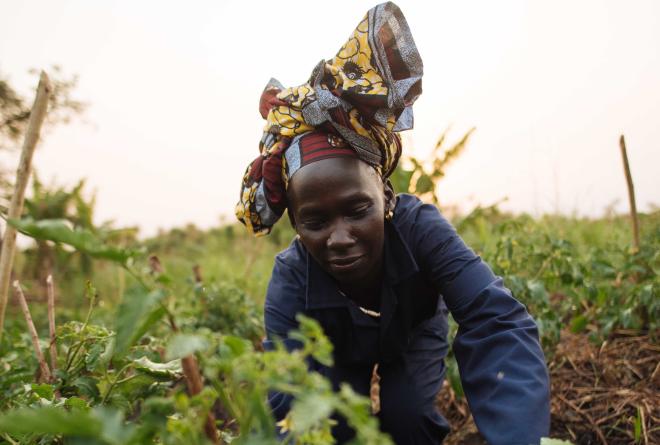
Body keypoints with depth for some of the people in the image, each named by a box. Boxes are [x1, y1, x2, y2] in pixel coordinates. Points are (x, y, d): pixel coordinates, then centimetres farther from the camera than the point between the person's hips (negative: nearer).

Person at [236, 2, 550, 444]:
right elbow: (284, 397, -40)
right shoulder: (292, 276, -33)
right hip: (337, 365, 1)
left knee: (403, 407, -26)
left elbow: (498, 323, -47)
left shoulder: (418, 226, -36)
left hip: (412, 349, -1)